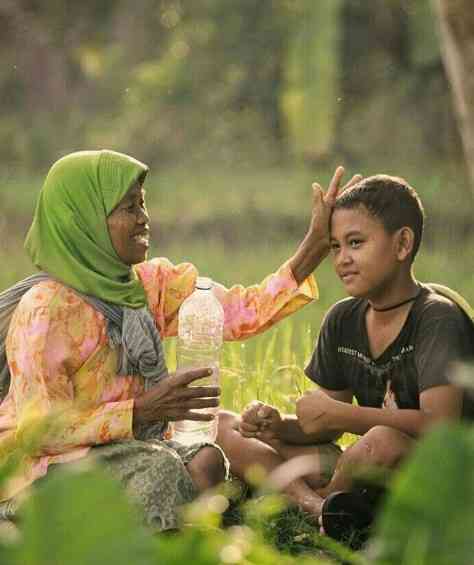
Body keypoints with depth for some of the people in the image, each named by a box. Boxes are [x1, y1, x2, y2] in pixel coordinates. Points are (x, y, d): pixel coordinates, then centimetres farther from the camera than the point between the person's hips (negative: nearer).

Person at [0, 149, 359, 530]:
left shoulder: (152, 283, 6)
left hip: (128, 447, 7)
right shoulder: (46, 308, -17)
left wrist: (318, 242, -7)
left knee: (207, 462, -21)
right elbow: (38, 430, -20)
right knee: (158, 470, -31)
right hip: (44, 468, -7)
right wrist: (143, 410, -28)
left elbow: (245, 312, 0)